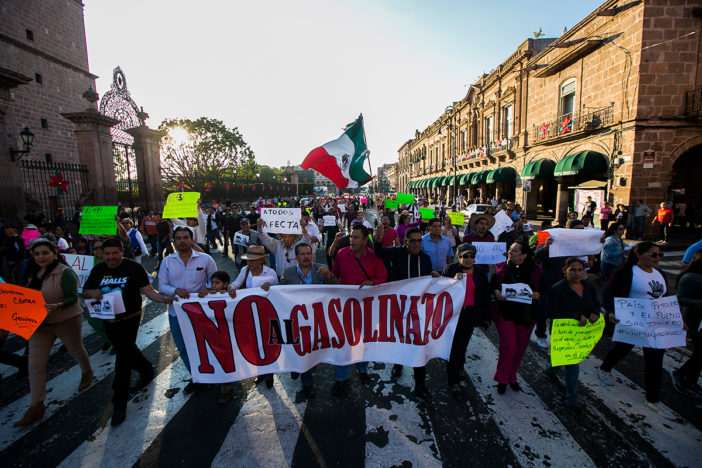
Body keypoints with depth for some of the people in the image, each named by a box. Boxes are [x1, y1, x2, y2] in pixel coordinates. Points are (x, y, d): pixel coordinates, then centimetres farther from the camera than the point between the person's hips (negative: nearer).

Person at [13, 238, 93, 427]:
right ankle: (36, 407, 14)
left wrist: (56, 306, -37)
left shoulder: (65, 272, -20)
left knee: (76, 351, 18)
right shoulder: (31, 272, 1)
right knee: (35, 364, 3)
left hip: (67, 321, -5)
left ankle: (87, 373, 48)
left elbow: (73, 298, -20)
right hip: (38, 323, 5)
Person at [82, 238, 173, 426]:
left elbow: (148, 290, -15)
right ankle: (147, 370, 49)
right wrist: (92, 293, -14)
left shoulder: (134, 268, -13)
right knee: (127, 351, 23)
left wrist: (163, 298, -34)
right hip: (109, 321, 6)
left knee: (123, 360, -7)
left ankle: (120, 404, 7)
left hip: (129, 320, -6)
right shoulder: (98, 270, 2)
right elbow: (84, 292, 10)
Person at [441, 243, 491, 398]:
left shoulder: (480, 273, 5)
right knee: (454, 345, -1)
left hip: (470, 314, 3)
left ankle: (459, 368, 43)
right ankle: (453, 381, 11)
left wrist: (486, 317, 10)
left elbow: (485, 296, 10)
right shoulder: (450, 269, -4)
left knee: (463, 343, 17)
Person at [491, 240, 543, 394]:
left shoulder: (535, 270, -1)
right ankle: (502, 379, 12)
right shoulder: (501, 267, -1)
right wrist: (496, 292, -14)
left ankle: (512, 377, 34)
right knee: (509, 346, -10)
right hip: (505, 313, -2)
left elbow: (543, 288, 7)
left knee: (520, 348, 12)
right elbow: (492, 285, 7)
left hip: (527, 314, 2)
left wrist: (537, 294, -14)